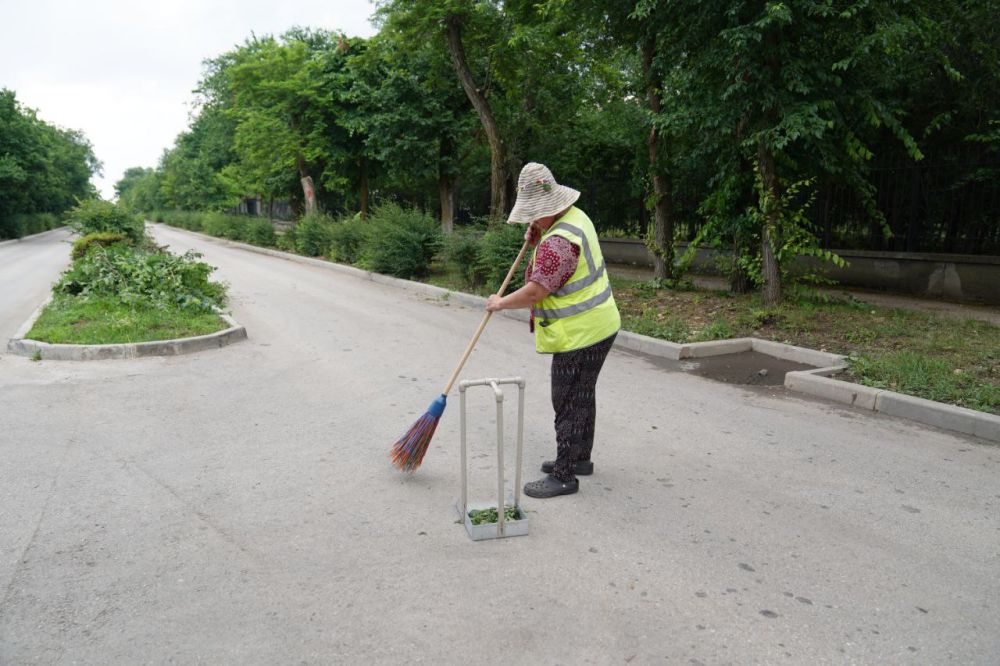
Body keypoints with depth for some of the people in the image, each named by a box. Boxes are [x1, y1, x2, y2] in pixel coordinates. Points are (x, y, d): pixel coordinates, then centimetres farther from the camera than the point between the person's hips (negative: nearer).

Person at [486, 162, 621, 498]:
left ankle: (563, 476, 9)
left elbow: (533, 293, -25)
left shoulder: (558, 242, -25)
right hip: (597, 326, 11)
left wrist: (500, 303, -9)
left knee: (569, 403, -2)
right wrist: (537, 237, 8)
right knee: (582, 396, 20)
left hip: (580, 334, -11)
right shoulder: (576, 215, 7)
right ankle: (580, 458, 35)